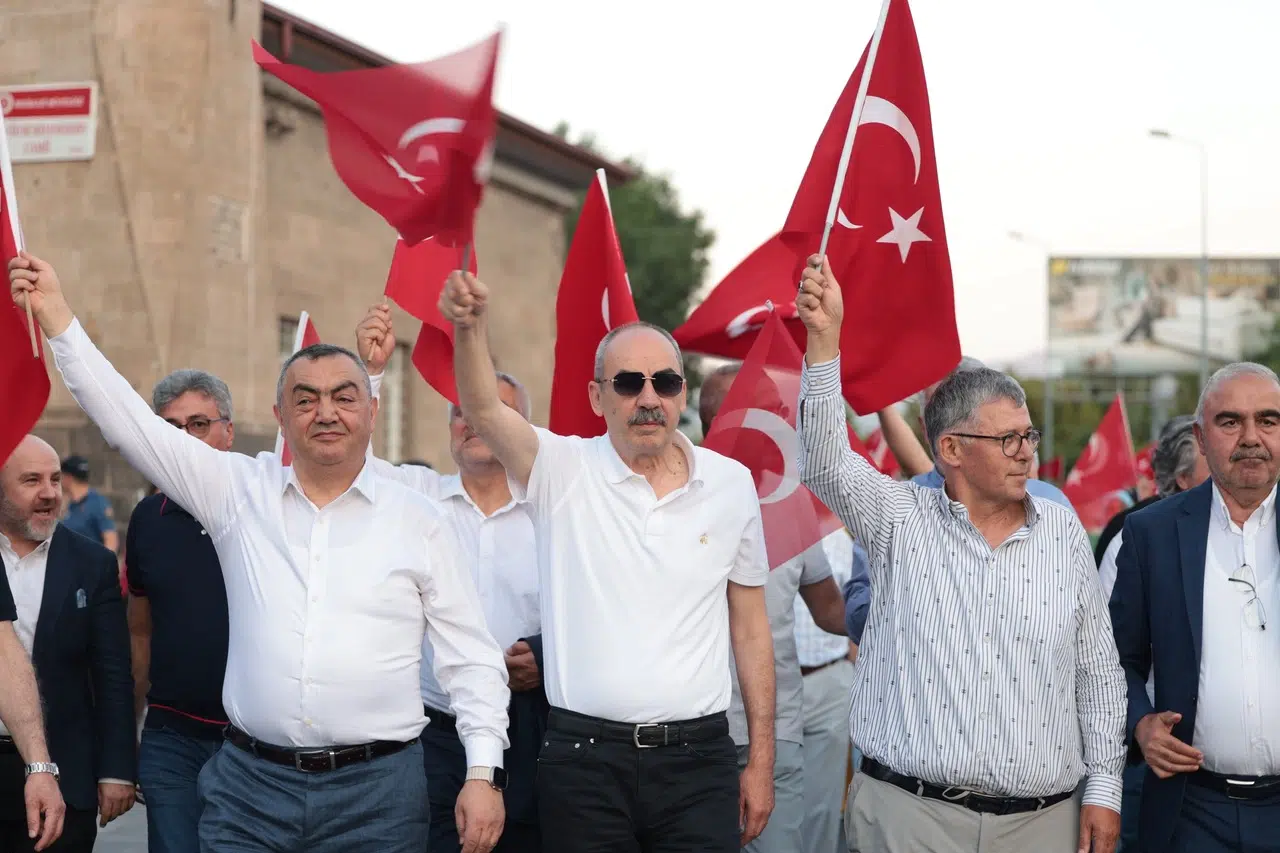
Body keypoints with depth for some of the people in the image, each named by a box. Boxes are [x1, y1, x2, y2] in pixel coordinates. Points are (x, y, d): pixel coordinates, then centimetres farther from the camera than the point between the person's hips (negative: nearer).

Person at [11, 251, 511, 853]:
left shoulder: (417, 521, 3)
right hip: (250, 785, 1)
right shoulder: (240, 492, 7)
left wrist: (483, 773, -4)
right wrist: (59, 320, -4)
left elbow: (470, 657, 4)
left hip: (377, 791, -1)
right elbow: (130, 422, 3)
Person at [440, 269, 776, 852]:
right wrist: (469, 327, -38)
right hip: (584, 756, -1)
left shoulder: (731, 483, 6)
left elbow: (750, 627, 10)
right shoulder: (563, 472, -1)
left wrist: (761, 760, 8)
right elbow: (485, 413, -19)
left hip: (697, 759, 2)